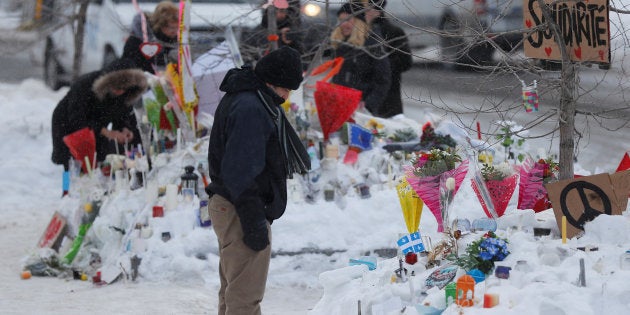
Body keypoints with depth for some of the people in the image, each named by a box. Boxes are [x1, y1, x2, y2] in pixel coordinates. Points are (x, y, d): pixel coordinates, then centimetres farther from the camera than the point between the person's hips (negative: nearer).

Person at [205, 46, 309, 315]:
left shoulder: (238, 99, 14)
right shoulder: (251, 108, -20)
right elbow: (241, 171, -25)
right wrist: (254, 222, -24)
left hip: (225, 204, 11)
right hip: (241, 211, -11)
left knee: (232, 293, 19)